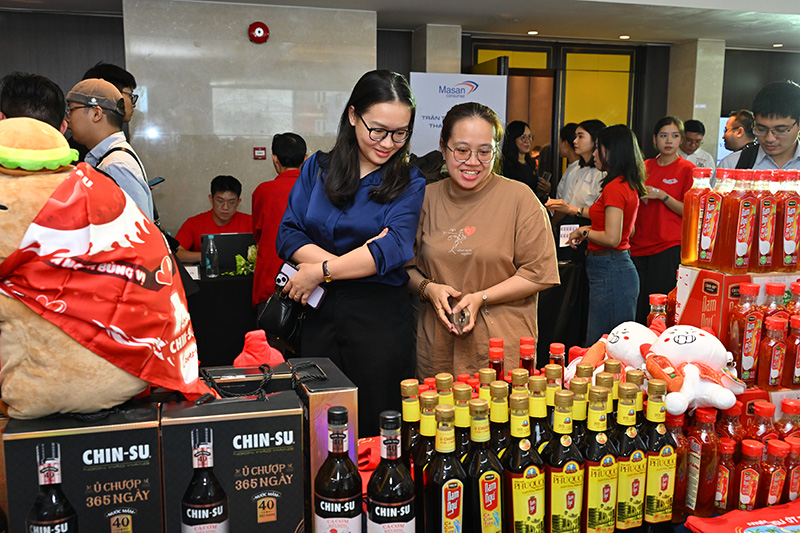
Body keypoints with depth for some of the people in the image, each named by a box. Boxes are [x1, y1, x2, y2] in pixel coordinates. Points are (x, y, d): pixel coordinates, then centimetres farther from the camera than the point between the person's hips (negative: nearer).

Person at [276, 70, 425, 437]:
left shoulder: (408, 184, 0)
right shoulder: (317, 168, 8)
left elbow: (392, 249, -14)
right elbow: (288, 234, -1)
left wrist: (321, 271, -14)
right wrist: (354, 260, -14)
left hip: (380, 320, -2)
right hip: (321, 315, 3)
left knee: (375, 431, 8)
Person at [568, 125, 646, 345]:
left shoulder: (615, 187, -16)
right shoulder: (629, 186, 12)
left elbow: (612, 238, -22)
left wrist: (584, 232, -5)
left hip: (610, 272, -10)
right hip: (621, 267, 10)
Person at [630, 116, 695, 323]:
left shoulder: (687, 169, 0)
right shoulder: (646, 166, 13)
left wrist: (662, 195, -14)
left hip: (668, 248, -4)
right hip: (639, 247, 5)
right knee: (636, 309, 3)